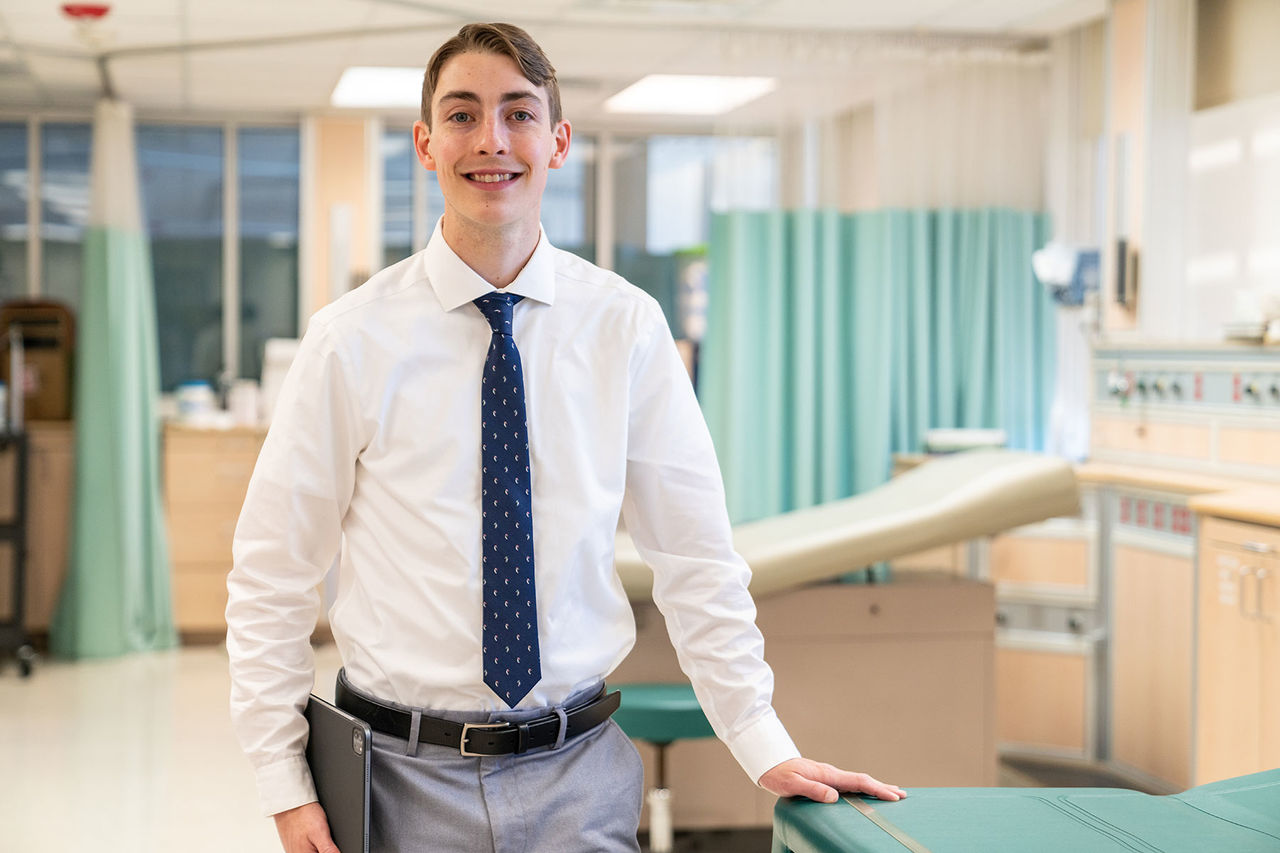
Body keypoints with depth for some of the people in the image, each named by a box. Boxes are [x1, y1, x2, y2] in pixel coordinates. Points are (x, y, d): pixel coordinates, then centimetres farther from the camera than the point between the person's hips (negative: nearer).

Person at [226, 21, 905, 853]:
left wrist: (763, 745, -3)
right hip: (405, 775, -1)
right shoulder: (352, 339, -5)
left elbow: (696, 556, 2)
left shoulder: (626, 328, -2)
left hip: (579, 779, 1)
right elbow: (271, 575, -1)